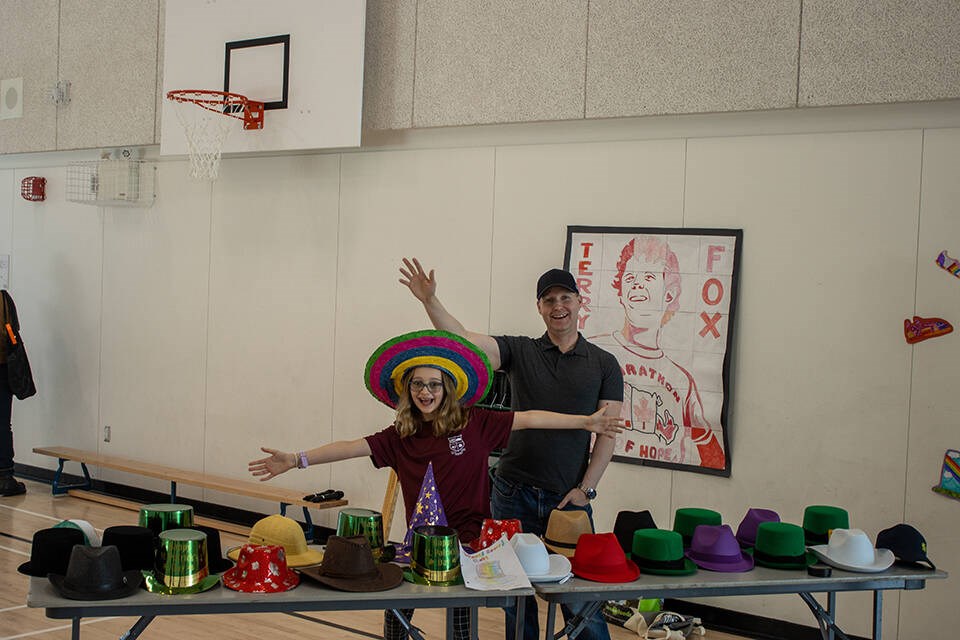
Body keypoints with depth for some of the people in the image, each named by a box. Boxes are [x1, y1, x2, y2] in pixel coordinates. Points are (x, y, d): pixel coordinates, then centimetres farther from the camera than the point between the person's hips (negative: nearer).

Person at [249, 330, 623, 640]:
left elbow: (528, 419, -6)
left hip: (470, 541, -2)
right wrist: (296, 460, -15)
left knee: (463, 609, -7)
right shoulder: (399, 437, 2)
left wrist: (585, 422, -9)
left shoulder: (474, 424, -3)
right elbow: (353, 447, -5)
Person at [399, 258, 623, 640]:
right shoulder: (520, 351, 4)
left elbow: (607, 434, 1)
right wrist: (430, 300, -24)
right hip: (514, 495, 1)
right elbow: (463, 341, -9)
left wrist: (585, 490, -6)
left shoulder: (604, 365, 4)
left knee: (581, 602, -1)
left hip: (571, 498, -1)